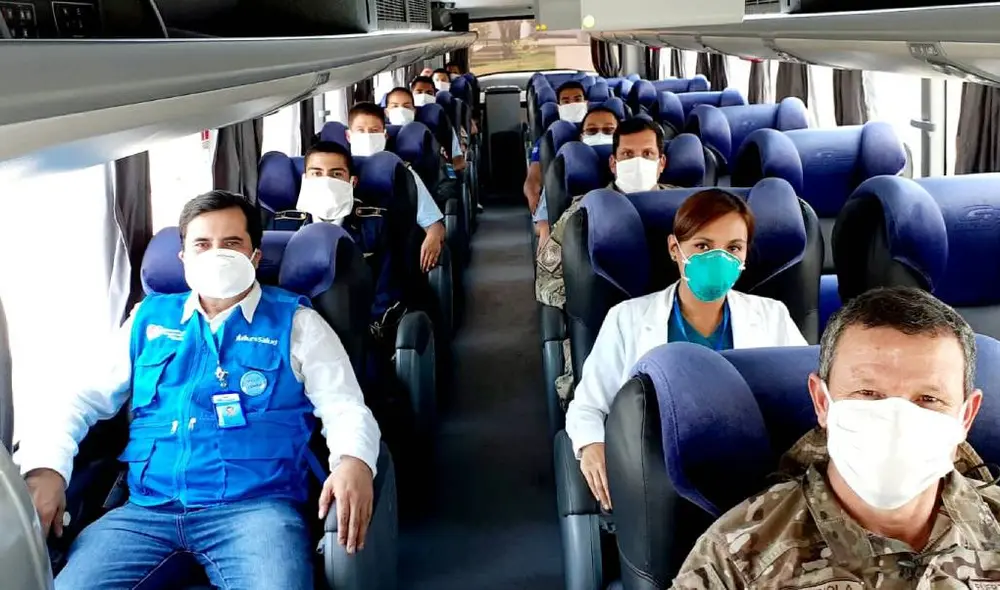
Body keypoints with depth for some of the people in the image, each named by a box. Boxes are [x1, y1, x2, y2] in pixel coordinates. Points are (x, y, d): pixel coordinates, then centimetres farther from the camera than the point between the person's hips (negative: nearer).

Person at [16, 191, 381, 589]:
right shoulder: (149, 318, 19)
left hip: (256, 506, -3)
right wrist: (46, 467, -4)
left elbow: (344, 406, 2)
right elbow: (87, 398, 15)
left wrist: (354, 462, -21)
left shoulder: (296, 322, 10)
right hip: (146, 508, 3)